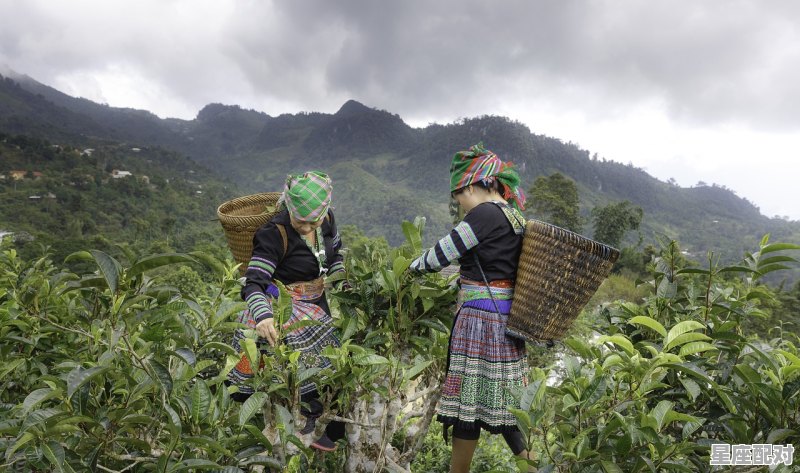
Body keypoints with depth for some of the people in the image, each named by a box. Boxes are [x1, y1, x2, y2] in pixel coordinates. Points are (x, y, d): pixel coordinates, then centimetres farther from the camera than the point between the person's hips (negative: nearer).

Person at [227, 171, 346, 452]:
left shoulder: (327, 219, -9)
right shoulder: (274, 235, -27)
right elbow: (254, 283, -34)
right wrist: (262, 315, -52)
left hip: (317, 303, 7)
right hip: (283, 310, -6)